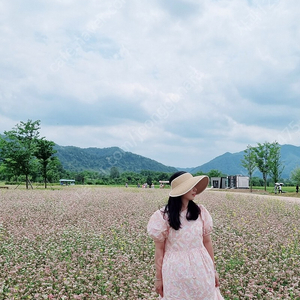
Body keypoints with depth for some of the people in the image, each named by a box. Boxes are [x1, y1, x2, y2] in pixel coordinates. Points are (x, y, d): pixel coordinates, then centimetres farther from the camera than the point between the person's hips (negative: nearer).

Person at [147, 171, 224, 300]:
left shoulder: (200, 212, -2)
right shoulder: (163, 216, -11)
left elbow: (207, 242, 6)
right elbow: (159, 249, -6)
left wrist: (213, 270, 10)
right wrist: (158, 278, -2)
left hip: (201, 269, 3)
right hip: (176, 272, -3)